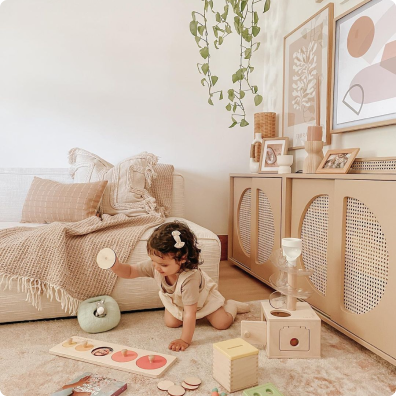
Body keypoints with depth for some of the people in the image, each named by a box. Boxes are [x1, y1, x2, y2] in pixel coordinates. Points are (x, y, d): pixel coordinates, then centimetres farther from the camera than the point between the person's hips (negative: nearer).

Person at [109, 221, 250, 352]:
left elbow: (190, 313, -42)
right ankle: (199, 314, 22)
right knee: (171, 323, -6)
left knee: (222, 323, -13)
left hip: (203, 297, -5)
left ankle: (231, 306, 22)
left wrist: (185, 340, -39)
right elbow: (130, 272, -23)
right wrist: (116, 266, -44)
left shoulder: (189, 278, -48)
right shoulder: (154, 265, -34)